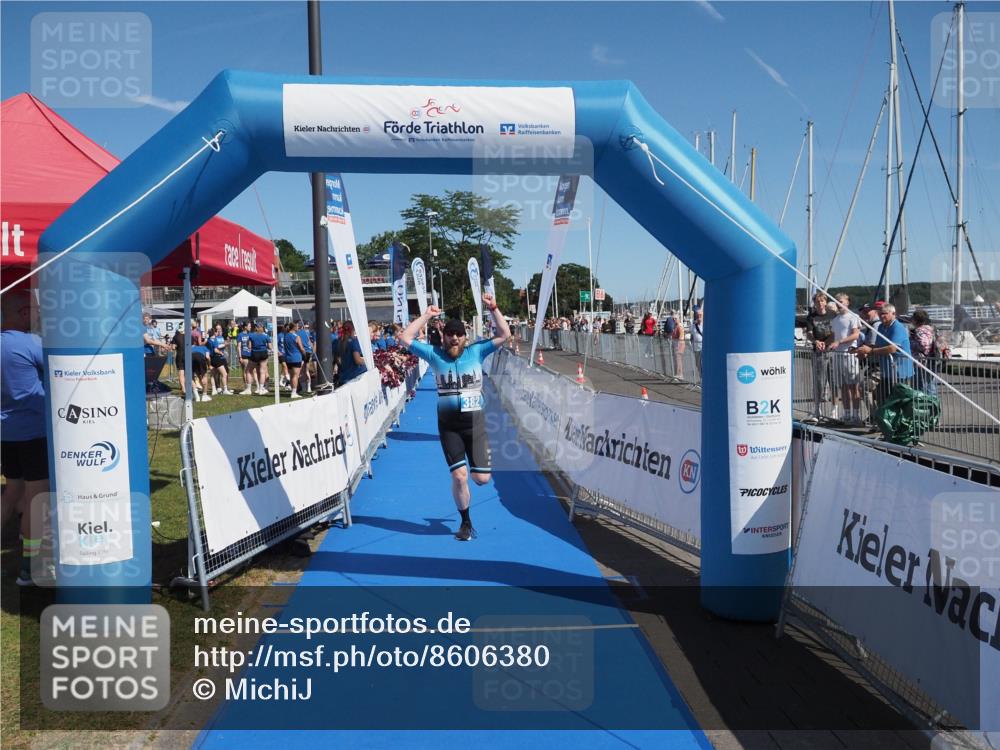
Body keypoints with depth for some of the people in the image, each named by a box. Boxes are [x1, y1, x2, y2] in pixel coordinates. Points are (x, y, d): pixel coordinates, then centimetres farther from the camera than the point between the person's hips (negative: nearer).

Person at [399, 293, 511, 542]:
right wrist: (426, 316, -4)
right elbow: (404, 339, -4)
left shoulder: (476, 352, 2)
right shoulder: (435, 355, 2)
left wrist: (493, 309, -9)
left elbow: (504, 335, -1)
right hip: (448, 426, 0)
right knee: (459, 476, -4)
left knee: (482, 478, -2)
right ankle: (466, 523, 18)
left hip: (475, 422, 0)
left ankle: (473, 467, 39)